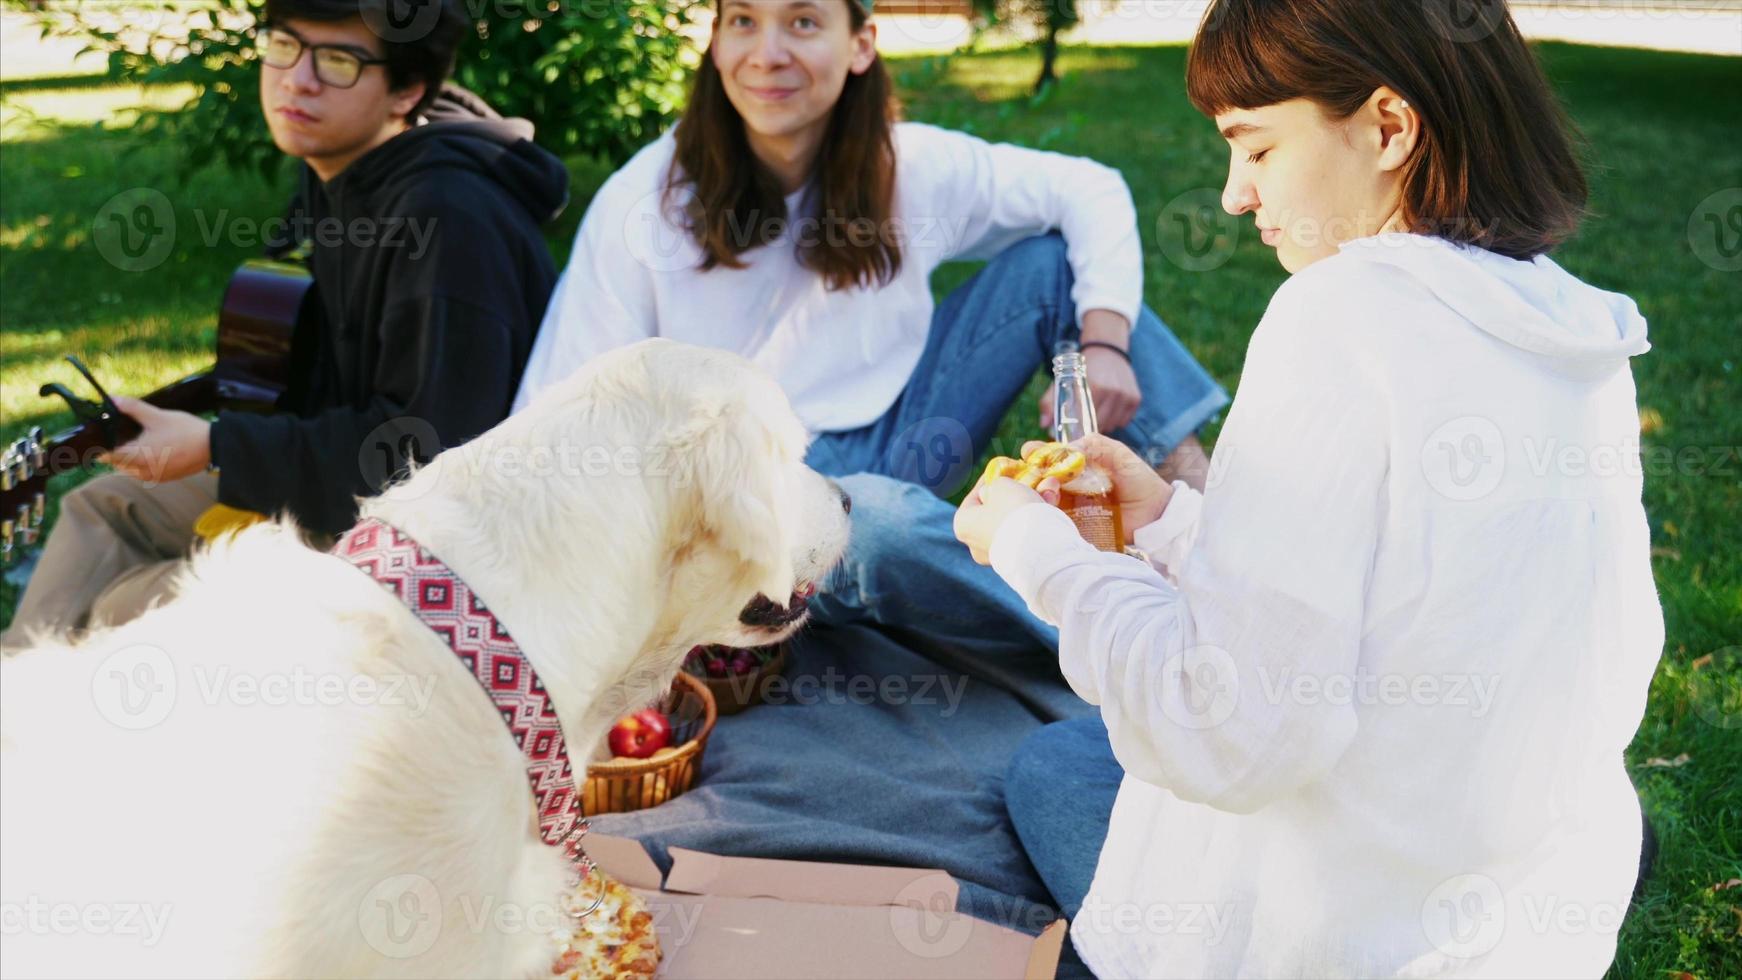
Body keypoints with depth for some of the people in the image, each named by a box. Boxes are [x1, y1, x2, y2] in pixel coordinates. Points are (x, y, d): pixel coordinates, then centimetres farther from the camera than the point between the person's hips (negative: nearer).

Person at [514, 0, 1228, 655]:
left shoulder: (913, 167, -5)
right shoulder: (642, 207, -13)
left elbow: (1090, 191, 3)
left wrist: (1104, 343, -12)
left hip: (892, 448, 4)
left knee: (1054, 257, -6)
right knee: (875, 522, -40)